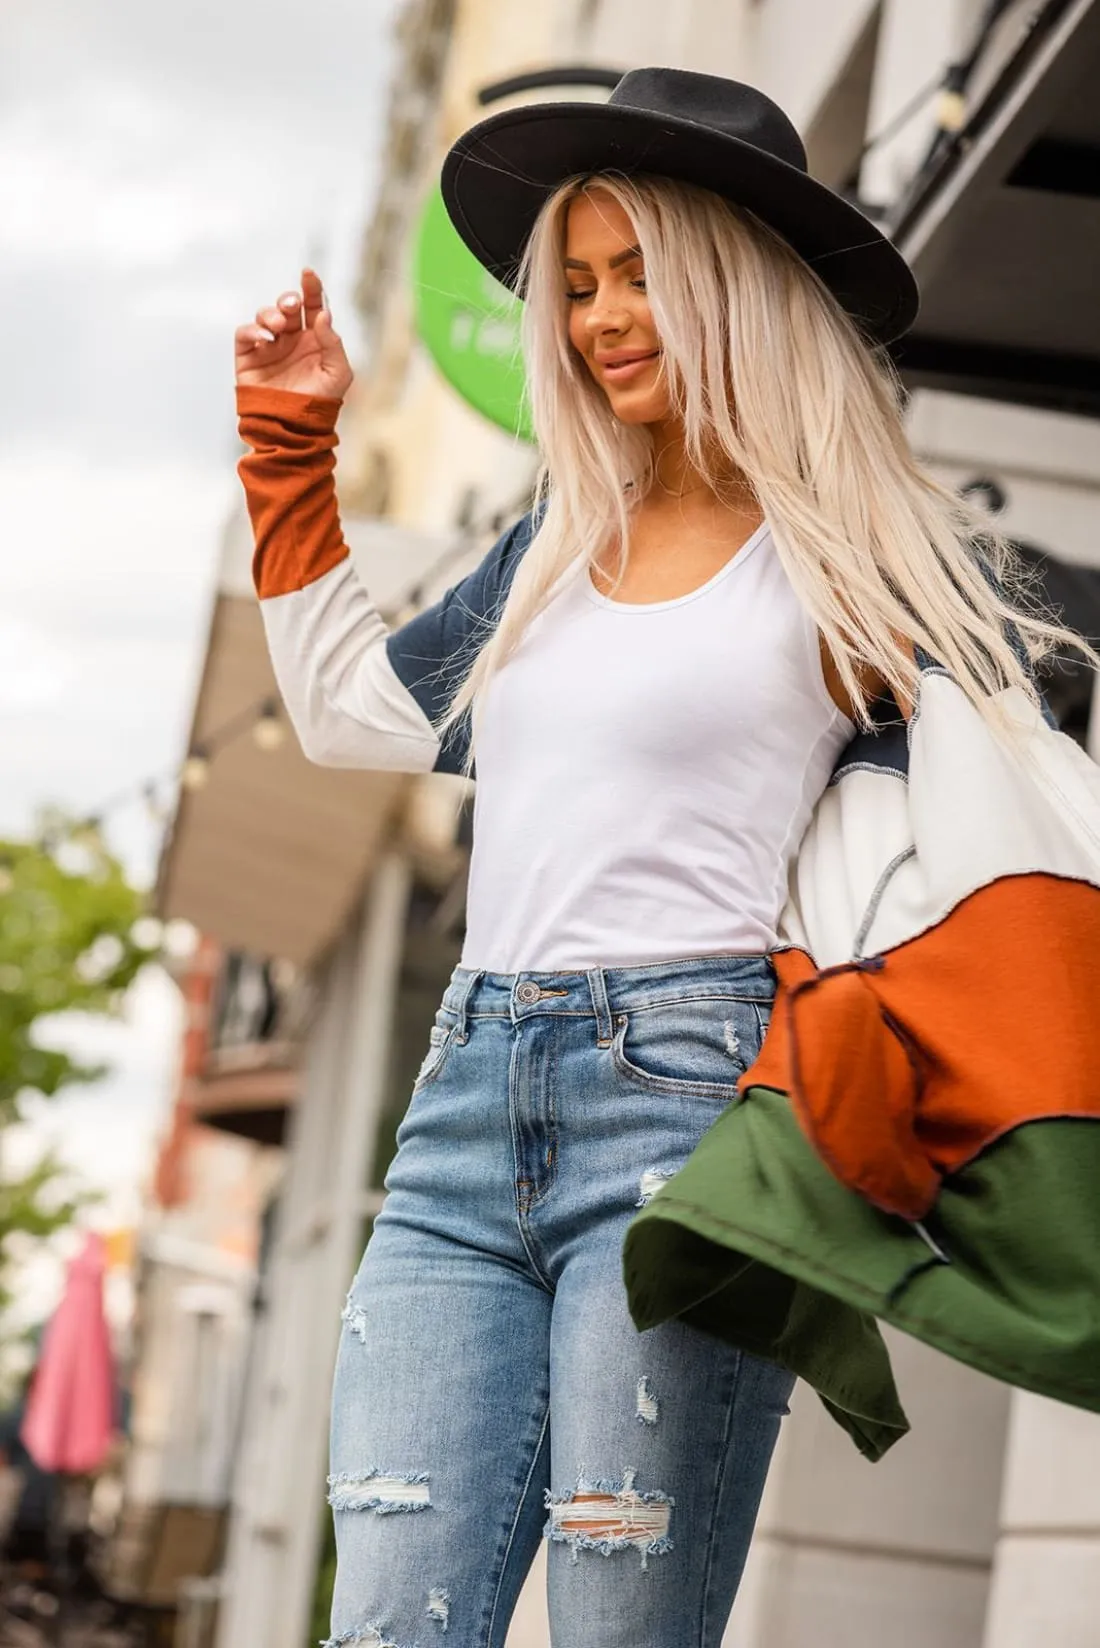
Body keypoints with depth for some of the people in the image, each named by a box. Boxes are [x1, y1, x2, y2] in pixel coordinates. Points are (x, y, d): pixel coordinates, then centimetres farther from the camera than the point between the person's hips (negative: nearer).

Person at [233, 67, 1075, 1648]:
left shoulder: (861, 552, 3)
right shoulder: (554, 554, 21)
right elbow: (351, 710, 31)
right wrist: (290, 440, 31)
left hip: (687, 1099, -5)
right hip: (470, 1107, 6)